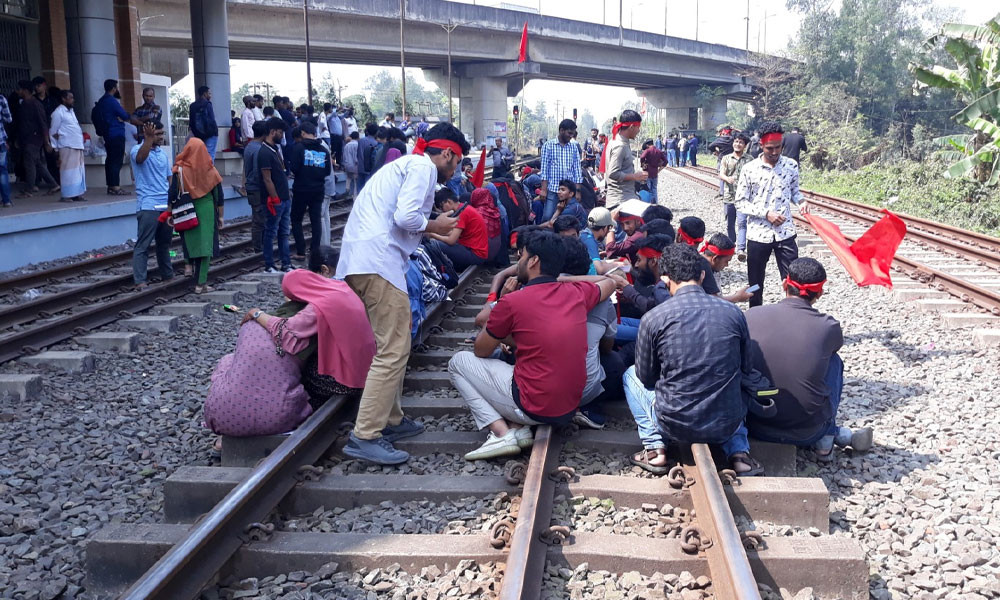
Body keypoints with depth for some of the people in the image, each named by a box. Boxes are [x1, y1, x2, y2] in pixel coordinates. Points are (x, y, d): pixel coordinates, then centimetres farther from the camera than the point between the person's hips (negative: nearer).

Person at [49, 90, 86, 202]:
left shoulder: (71, 111, 18)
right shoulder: (58, 112, -7)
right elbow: (53, 132, -6)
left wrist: (81, 138, 13)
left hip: (77, 145, 8)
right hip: (67, 146, -8)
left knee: (79, 170, 10)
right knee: (68, 171, -7)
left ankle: (77, 194, 16)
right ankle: (67, 196, -4)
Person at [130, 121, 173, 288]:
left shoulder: (163, 153, 18)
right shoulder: (138, 149, -2)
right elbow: (141, 157, -28)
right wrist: (149, 137, -37)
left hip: (166, 205, 7)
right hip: (148, 206, -7)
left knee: (164, 243, 15)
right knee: (143, 245, -6)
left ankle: (167, 276, 26)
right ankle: (140, 281, -6)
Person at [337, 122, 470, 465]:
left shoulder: (404, 164, 29)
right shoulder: (424, 167, -1)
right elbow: (406, 216, -15)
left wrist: (431, 231, 26)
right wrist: (434, 226, 2)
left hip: (355, 262, 10)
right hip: (379, 261, -10)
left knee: (389, 346, 18)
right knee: (393, 351, -10)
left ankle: (389, 420, 25)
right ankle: (365, 436, -11)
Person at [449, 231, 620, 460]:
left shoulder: (512, 302, -13)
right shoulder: (577, 293, 2)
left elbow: (481, 351, 2)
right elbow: (610, 282, 27)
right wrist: (564, 278, 21)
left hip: (534, 408, -7)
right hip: (570, 407, 7)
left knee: (459, 362, 10)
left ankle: (501, 432, -5)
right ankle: (518, 428, 8)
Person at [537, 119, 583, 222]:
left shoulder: (574, 147, 10)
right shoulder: (548, 146, 2)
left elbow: (577, 170, 10)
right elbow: (544, 168, -1)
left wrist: (577, 191, 3)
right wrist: (543, 189, -8)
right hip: (552, 189, -3)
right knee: (547, 217, -11)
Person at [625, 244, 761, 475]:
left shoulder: (653, 318, -12)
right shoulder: (733, 312, -4)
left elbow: (646, 376, 2)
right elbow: (746, 369, 10)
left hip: (675, 426, -2)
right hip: (727, 427, 3)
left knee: (631, 375, 22)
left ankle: (655, 450, 10)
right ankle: (739, 452, 15)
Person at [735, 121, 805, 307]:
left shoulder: (791, 165, 0)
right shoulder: (749, 169, -7)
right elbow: (740, 202, -4)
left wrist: (801, 201, -8)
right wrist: (766, 213, -16)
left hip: (785, 234, 1)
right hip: (758, 235, -1)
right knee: (755, 284, 11)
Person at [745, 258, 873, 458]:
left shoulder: (752, 315, -6)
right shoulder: (828, 327, -8)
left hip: (755, 427, 1)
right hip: (806, 432, -1)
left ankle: (835, 433, 30)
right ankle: (825, 439, 25)